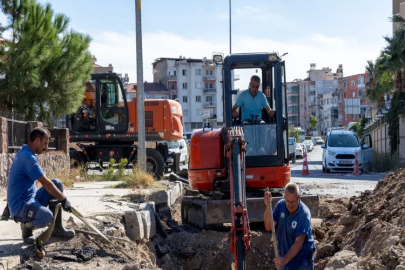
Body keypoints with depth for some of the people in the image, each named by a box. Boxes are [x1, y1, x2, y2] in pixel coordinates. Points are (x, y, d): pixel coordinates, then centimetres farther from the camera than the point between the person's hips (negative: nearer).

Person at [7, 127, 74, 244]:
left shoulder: (25, 153, 12)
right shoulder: (28, 157, -20)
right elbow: (46, 184, -19)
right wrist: (63, 199, -10)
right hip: (20, 206, -11)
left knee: (57, 183, 7)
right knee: (46, 216, -37)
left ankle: (57, 229, 10)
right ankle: (27, 225, -2)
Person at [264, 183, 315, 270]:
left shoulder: (304, 213, -23)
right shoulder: (281, 205, -6)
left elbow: (299, 242, -28)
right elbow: (269, 227, -14)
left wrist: (285, 259, -40)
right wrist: (268, 206, -28)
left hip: (302, 260, -6)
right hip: (285, 257, 6)